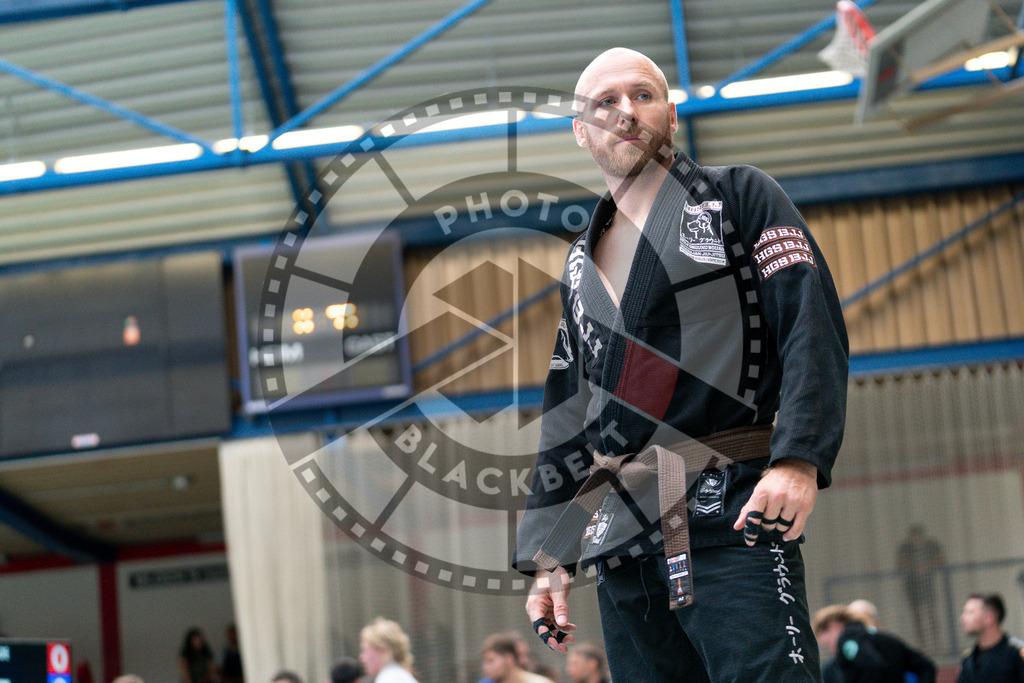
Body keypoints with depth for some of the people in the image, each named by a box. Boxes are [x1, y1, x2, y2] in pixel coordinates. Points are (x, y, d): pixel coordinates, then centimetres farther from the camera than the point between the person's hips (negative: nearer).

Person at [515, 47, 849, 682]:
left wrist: (799, 459, -21)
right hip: (621, 544, 6)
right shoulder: (582, 263, 24)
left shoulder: (739, 196, 8)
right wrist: (548, 555, 15)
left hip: (731, 518, -5)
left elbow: (814, 328, -5)